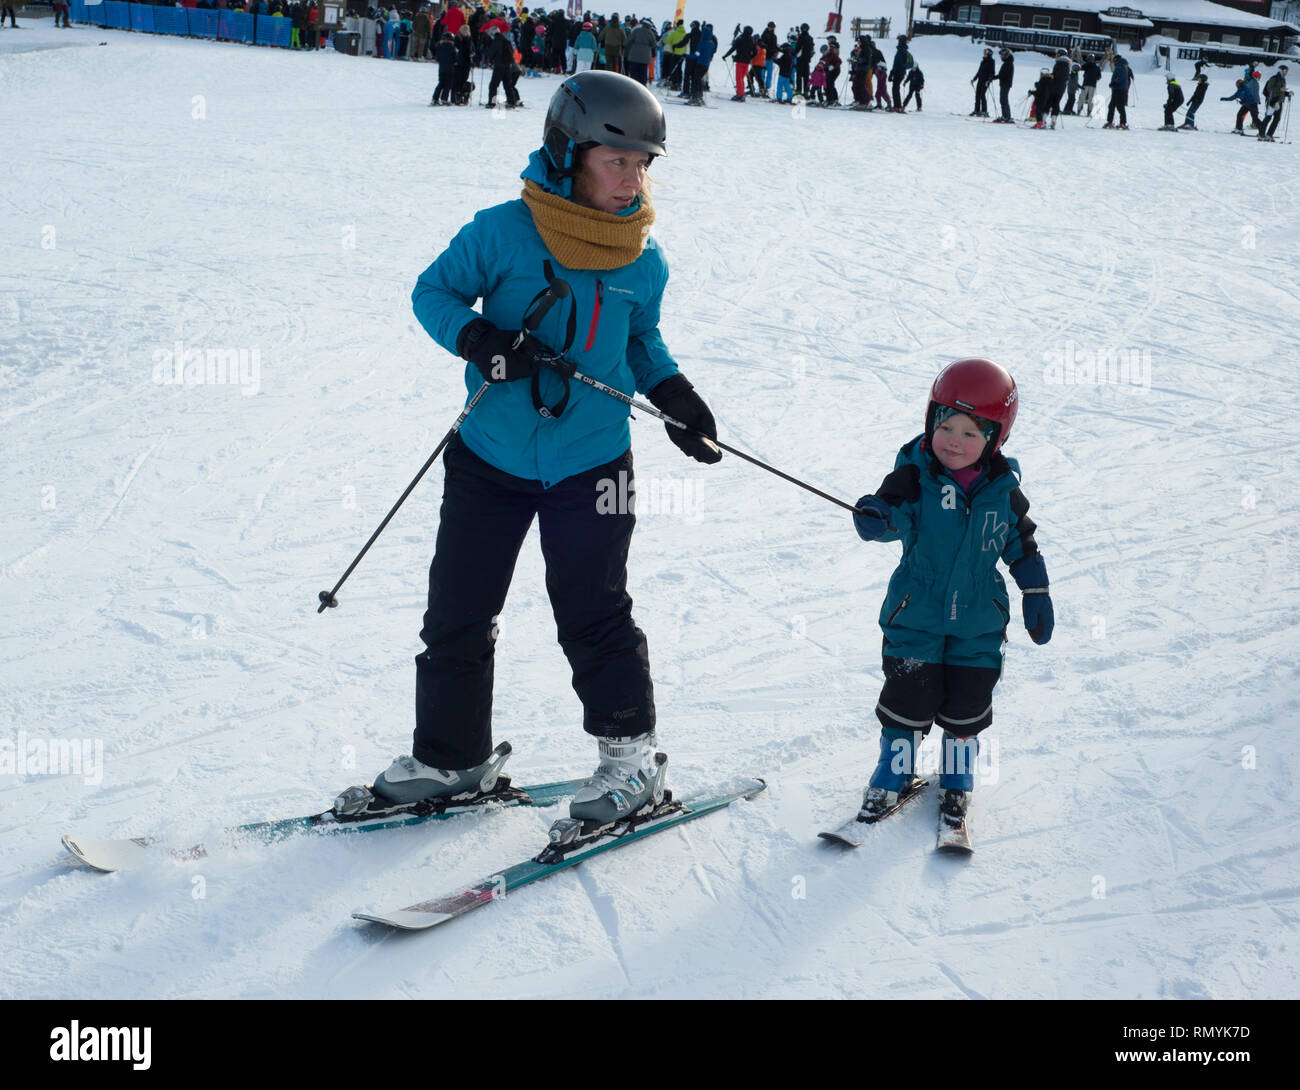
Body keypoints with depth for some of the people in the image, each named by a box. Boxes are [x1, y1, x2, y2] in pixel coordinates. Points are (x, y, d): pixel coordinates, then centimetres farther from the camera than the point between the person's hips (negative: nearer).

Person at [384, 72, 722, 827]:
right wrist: (477, 338, -21)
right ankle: (452, 756, 25)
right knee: (458, 612, 8)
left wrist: (675, 396, 1)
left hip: (591, 461, 0)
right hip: (492, 456, 0)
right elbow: (434, 291, -2)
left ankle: (631, 755, 20)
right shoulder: (503, 232, -12)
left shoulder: (644, 261, -1)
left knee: (593, 615, 2)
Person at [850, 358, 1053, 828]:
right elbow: (895, 511, -26)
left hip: (978, 622, 2)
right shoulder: (916, 476, -11)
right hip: (915, 616, -2)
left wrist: (1036, 593, 11)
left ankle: (957, 776, 31)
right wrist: (875, 517, -49)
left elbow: (1021, 543, 11)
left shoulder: (1003, 489, -2)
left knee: (966, 703, 8)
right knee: (908, 698, 2)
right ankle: (894, 771, 24)